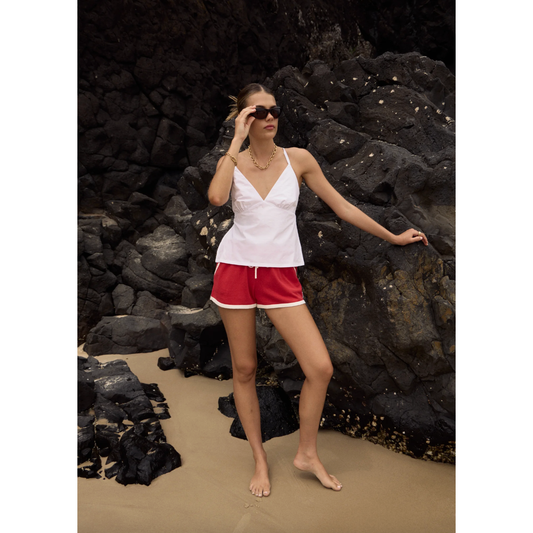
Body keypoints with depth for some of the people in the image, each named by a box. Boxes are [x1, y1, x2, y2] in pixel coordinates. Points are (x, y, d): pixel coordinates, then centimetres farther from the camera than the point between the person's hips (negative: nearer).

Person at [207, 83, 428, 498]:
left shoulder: (298, 159, 2)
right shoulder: (232, 161, 2)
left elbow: (342, 206, 7)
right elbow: (216, 198, -22)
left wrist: (394, 237, 11)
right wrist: (238, 139, -14)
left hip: (281, 275, 1)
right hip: (235, 269, 0)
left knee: (321, 369, -8)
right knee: (244, 370, 7)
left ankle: (308, 453, 18)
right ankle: (260, 459, 28)